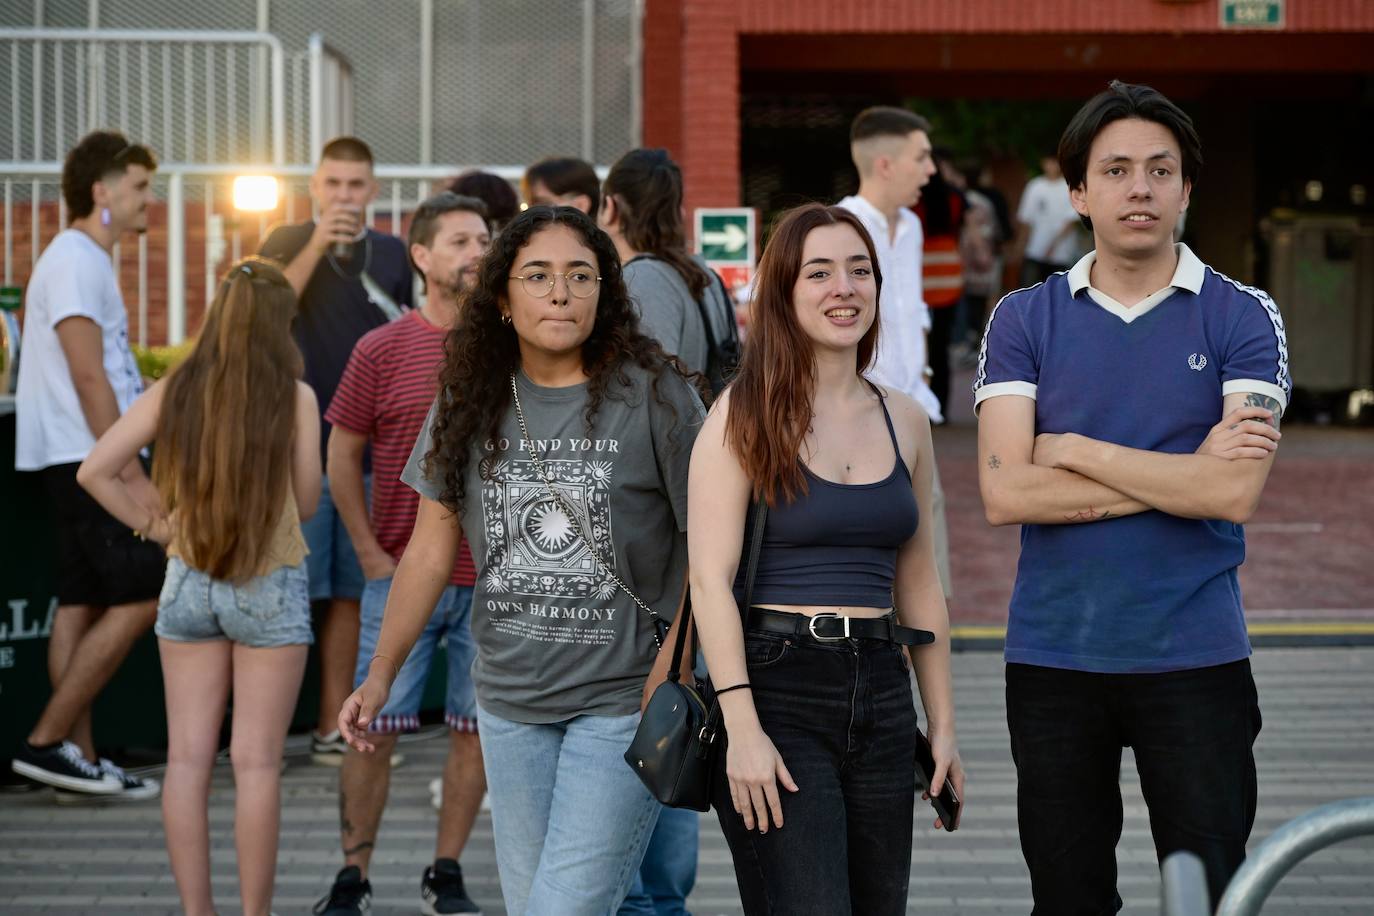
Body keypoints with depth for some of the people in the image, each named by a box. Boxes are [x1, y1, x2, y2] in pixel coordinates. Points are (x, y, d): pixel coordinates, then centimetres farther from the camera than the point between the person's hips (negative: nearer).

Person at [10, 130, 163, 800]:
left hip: (83, 461, 10)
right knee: (141, 597, -10)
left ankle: (78, 760, 9)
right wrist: (132, 474, -21)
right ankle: (46, 741, -6)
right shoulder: (76, 262, -13)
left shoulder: (85, 260, 19)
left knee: (83, 604, 8)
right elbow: (88, 377, -19)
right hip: (87, 459, -10)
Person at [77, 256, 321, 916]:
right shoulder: (295, 397, -8)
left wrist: (153, 526, 4)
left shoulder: (175, 392, -1)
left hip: (188, 583, 3)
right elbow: (306, 504, -1)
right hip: (270, 588, -3)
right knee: (256, 762, 2)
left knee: (188, 758, 7)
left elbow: (94, 472, -5)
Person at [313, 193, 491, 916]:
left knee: (477, 730, 5)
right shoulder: (380, 349, 0)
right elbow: (342, 456, 5)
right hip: (402, 577, -2)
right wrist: (371, 552, -1)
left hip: (493, 581, 2)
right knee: (375, 727, 0)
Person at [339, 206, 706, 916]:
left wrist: (674, 664, -14)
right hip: (509, 700, 5)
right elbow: (432, 546, 9)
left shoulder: (652, 393, -8)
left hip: (623, 701, -5)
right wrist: (379, 676, 6)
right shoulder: (472, 401, 5)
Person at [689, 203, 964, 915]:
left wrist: (942, 724, 14)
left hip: (880, 693, 5)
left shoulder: (904, 421, 12)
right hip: (777, 691, -5)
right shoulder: (747, 412, -4)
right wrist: (742, 727, -18)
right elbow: (710, 576, -10)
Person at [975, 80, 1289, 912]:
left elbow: (1235, 494, -14)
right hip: (1052, 655, 2)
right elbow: (1006, 494, -10)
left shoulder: (1242, 318, -1)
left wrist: (1074, 449, -9)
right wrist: (1181, 476, -12)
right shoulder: (1024, 320, 3)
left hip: (1194, 655, -1)